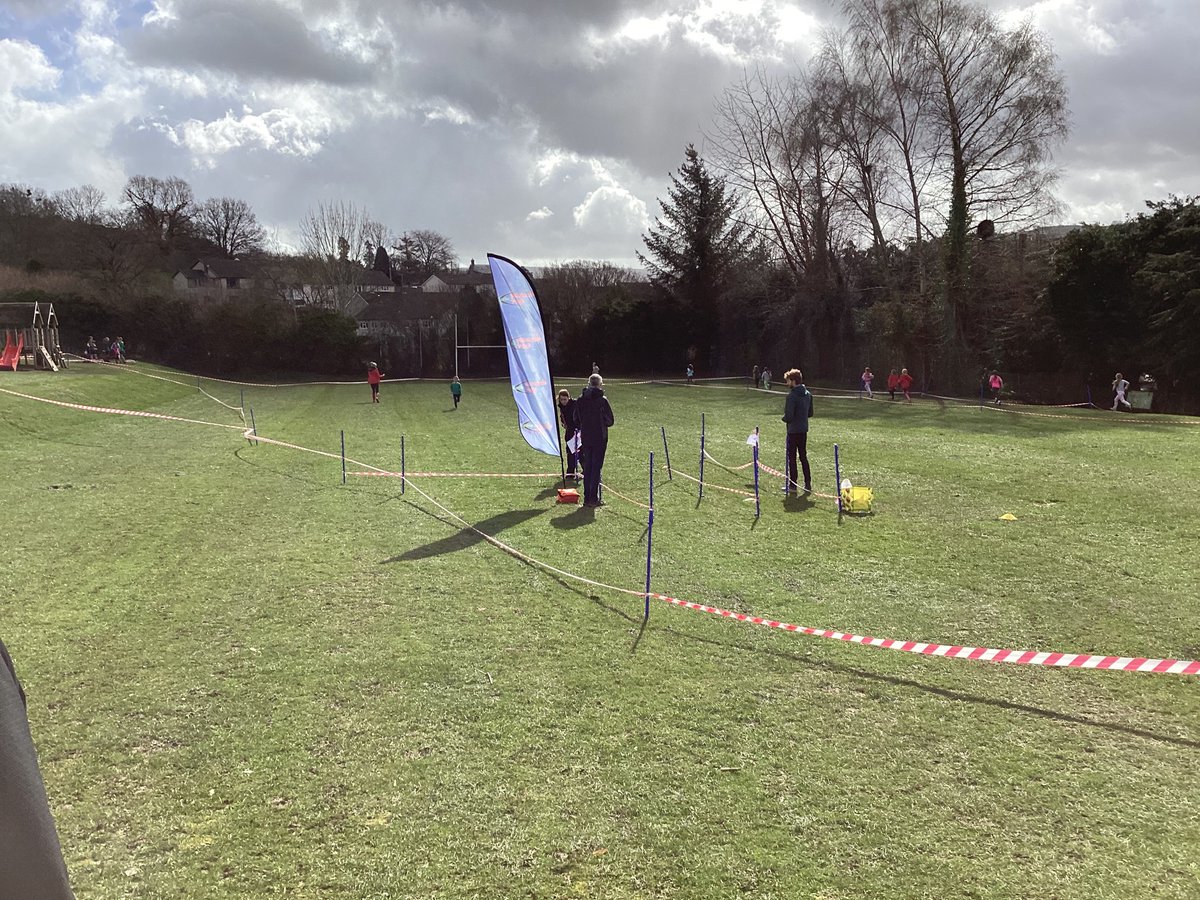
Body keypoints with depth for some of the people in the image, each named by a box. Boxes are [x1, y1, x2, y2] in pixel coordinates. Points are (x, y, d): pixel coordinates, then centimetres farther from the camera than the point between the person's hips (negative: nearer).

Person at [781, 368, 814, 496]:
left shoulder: (792, 395, -19)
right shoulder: (808, 394, 6)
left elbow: (788, 416, -21)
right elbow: (810, 413, 12)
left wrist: (784, 418, 0)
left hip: (793, 431, -7)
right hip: (804, 430, 7)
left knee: (792, 458, 1)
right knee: (803, 457, 16)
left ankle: (792, 486, 4)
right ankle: (808, 484, 18)